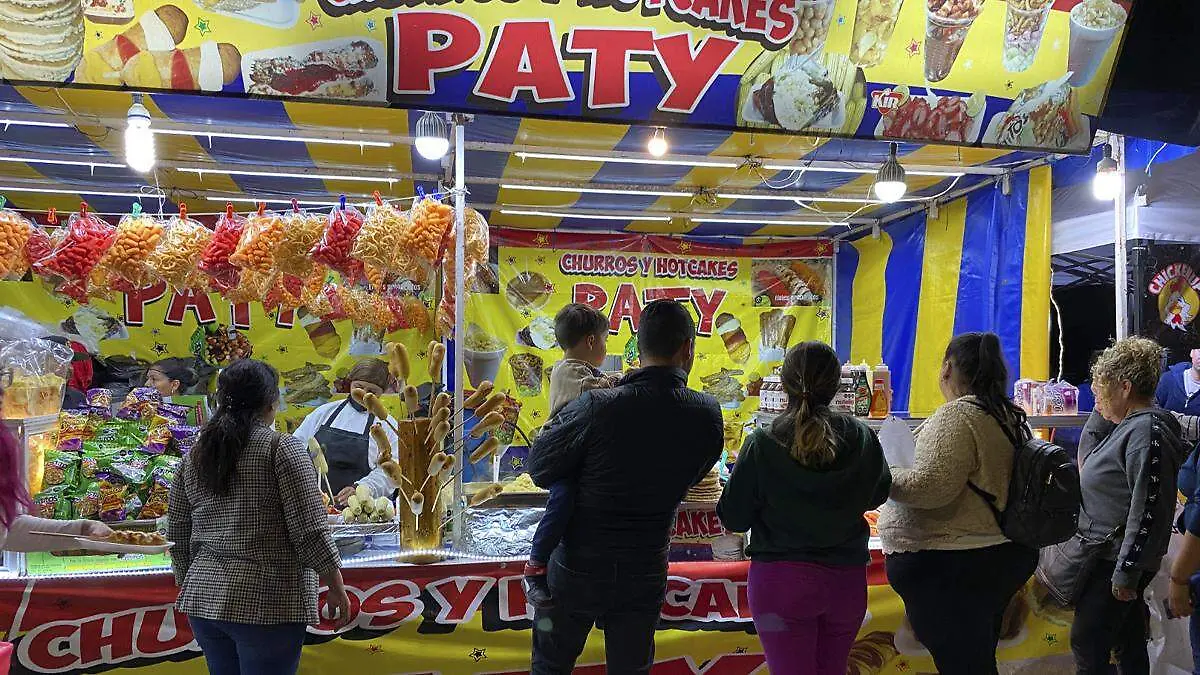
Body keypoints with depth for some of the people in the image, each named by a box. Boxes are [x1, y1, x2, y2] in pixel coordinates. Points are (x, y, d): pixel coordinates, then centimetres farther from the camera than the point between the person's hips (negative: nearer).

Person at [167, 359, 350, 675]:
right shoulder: (283, 448, -10)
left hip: (203, 598, 6)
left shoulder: (194, 456, 9)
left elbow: (178, 536, 14)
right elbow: (310, 532, -13)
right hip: (266, 602, -6)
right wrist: (337, 587, -3)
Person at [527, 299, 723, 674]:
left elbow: (539, 470, -16)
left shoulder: (598, 407, -23)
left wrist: (564, 414, -1)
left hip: (577, 569, -2)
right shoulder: (707, 415, -12)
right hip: (645, 573, 2)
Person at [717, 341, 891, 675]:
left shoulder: (762, 445, -15)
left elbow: (734, 519, -8)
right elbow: (877, 495, 12)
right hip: (847, 580, 4)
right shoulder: (863, 439, -6)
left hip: (781, 580, -3)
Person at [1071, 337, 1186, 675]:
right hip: (1107, 555, 10)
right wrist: (1102, 413, 5)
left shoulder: (1148, 432, -23)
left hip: (1119, 561, -10)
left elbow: (1148, 510, -26)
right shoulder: (1127, 424, 8)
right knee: (1128, 639, 20)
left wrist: (1126, 574, -23)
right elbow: (1087, 457, 19)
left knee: (1087, 641, -4)